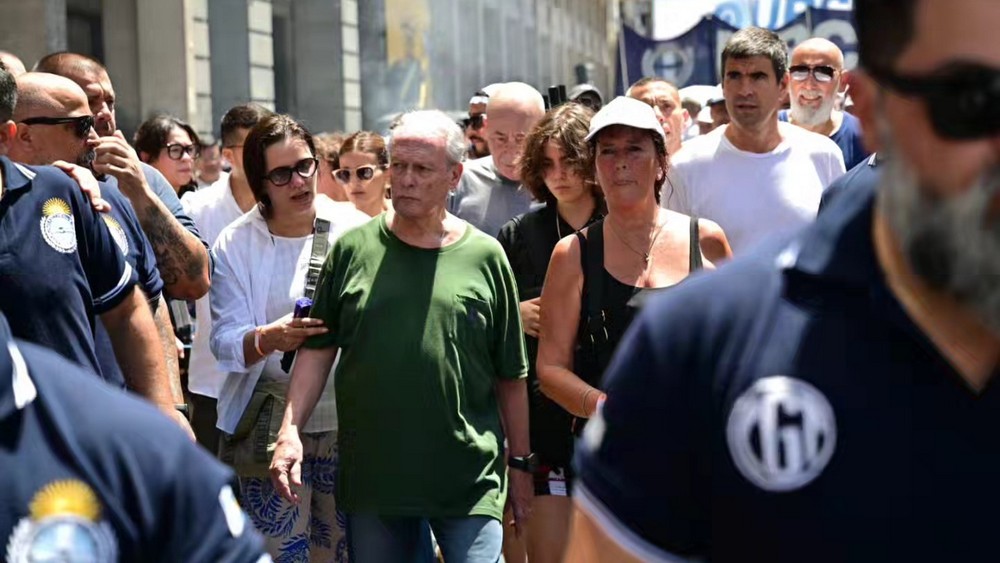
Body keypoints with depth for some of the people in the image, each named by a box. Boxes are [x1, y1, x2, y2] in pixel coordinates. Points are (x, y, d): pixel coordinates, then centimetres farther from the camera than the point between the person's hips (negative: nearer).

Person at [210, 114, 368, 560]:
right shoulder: (236, 243, 1)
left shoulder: (354, 229, 2)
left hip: (348, 421, 1)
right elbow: (224, 341, -5)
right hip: (270, 425, -1)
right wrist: (268, 339, -24)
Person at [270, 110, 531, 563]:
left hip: (470, 481, -1)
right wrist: (291, 431, -5)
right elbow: (318, 348, 7)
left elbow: (510, 375, 7)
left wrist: (520, 465, 8)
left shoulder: (484, 257, 1)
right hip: (371, 475, 2)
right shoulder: (354, 249, 4)